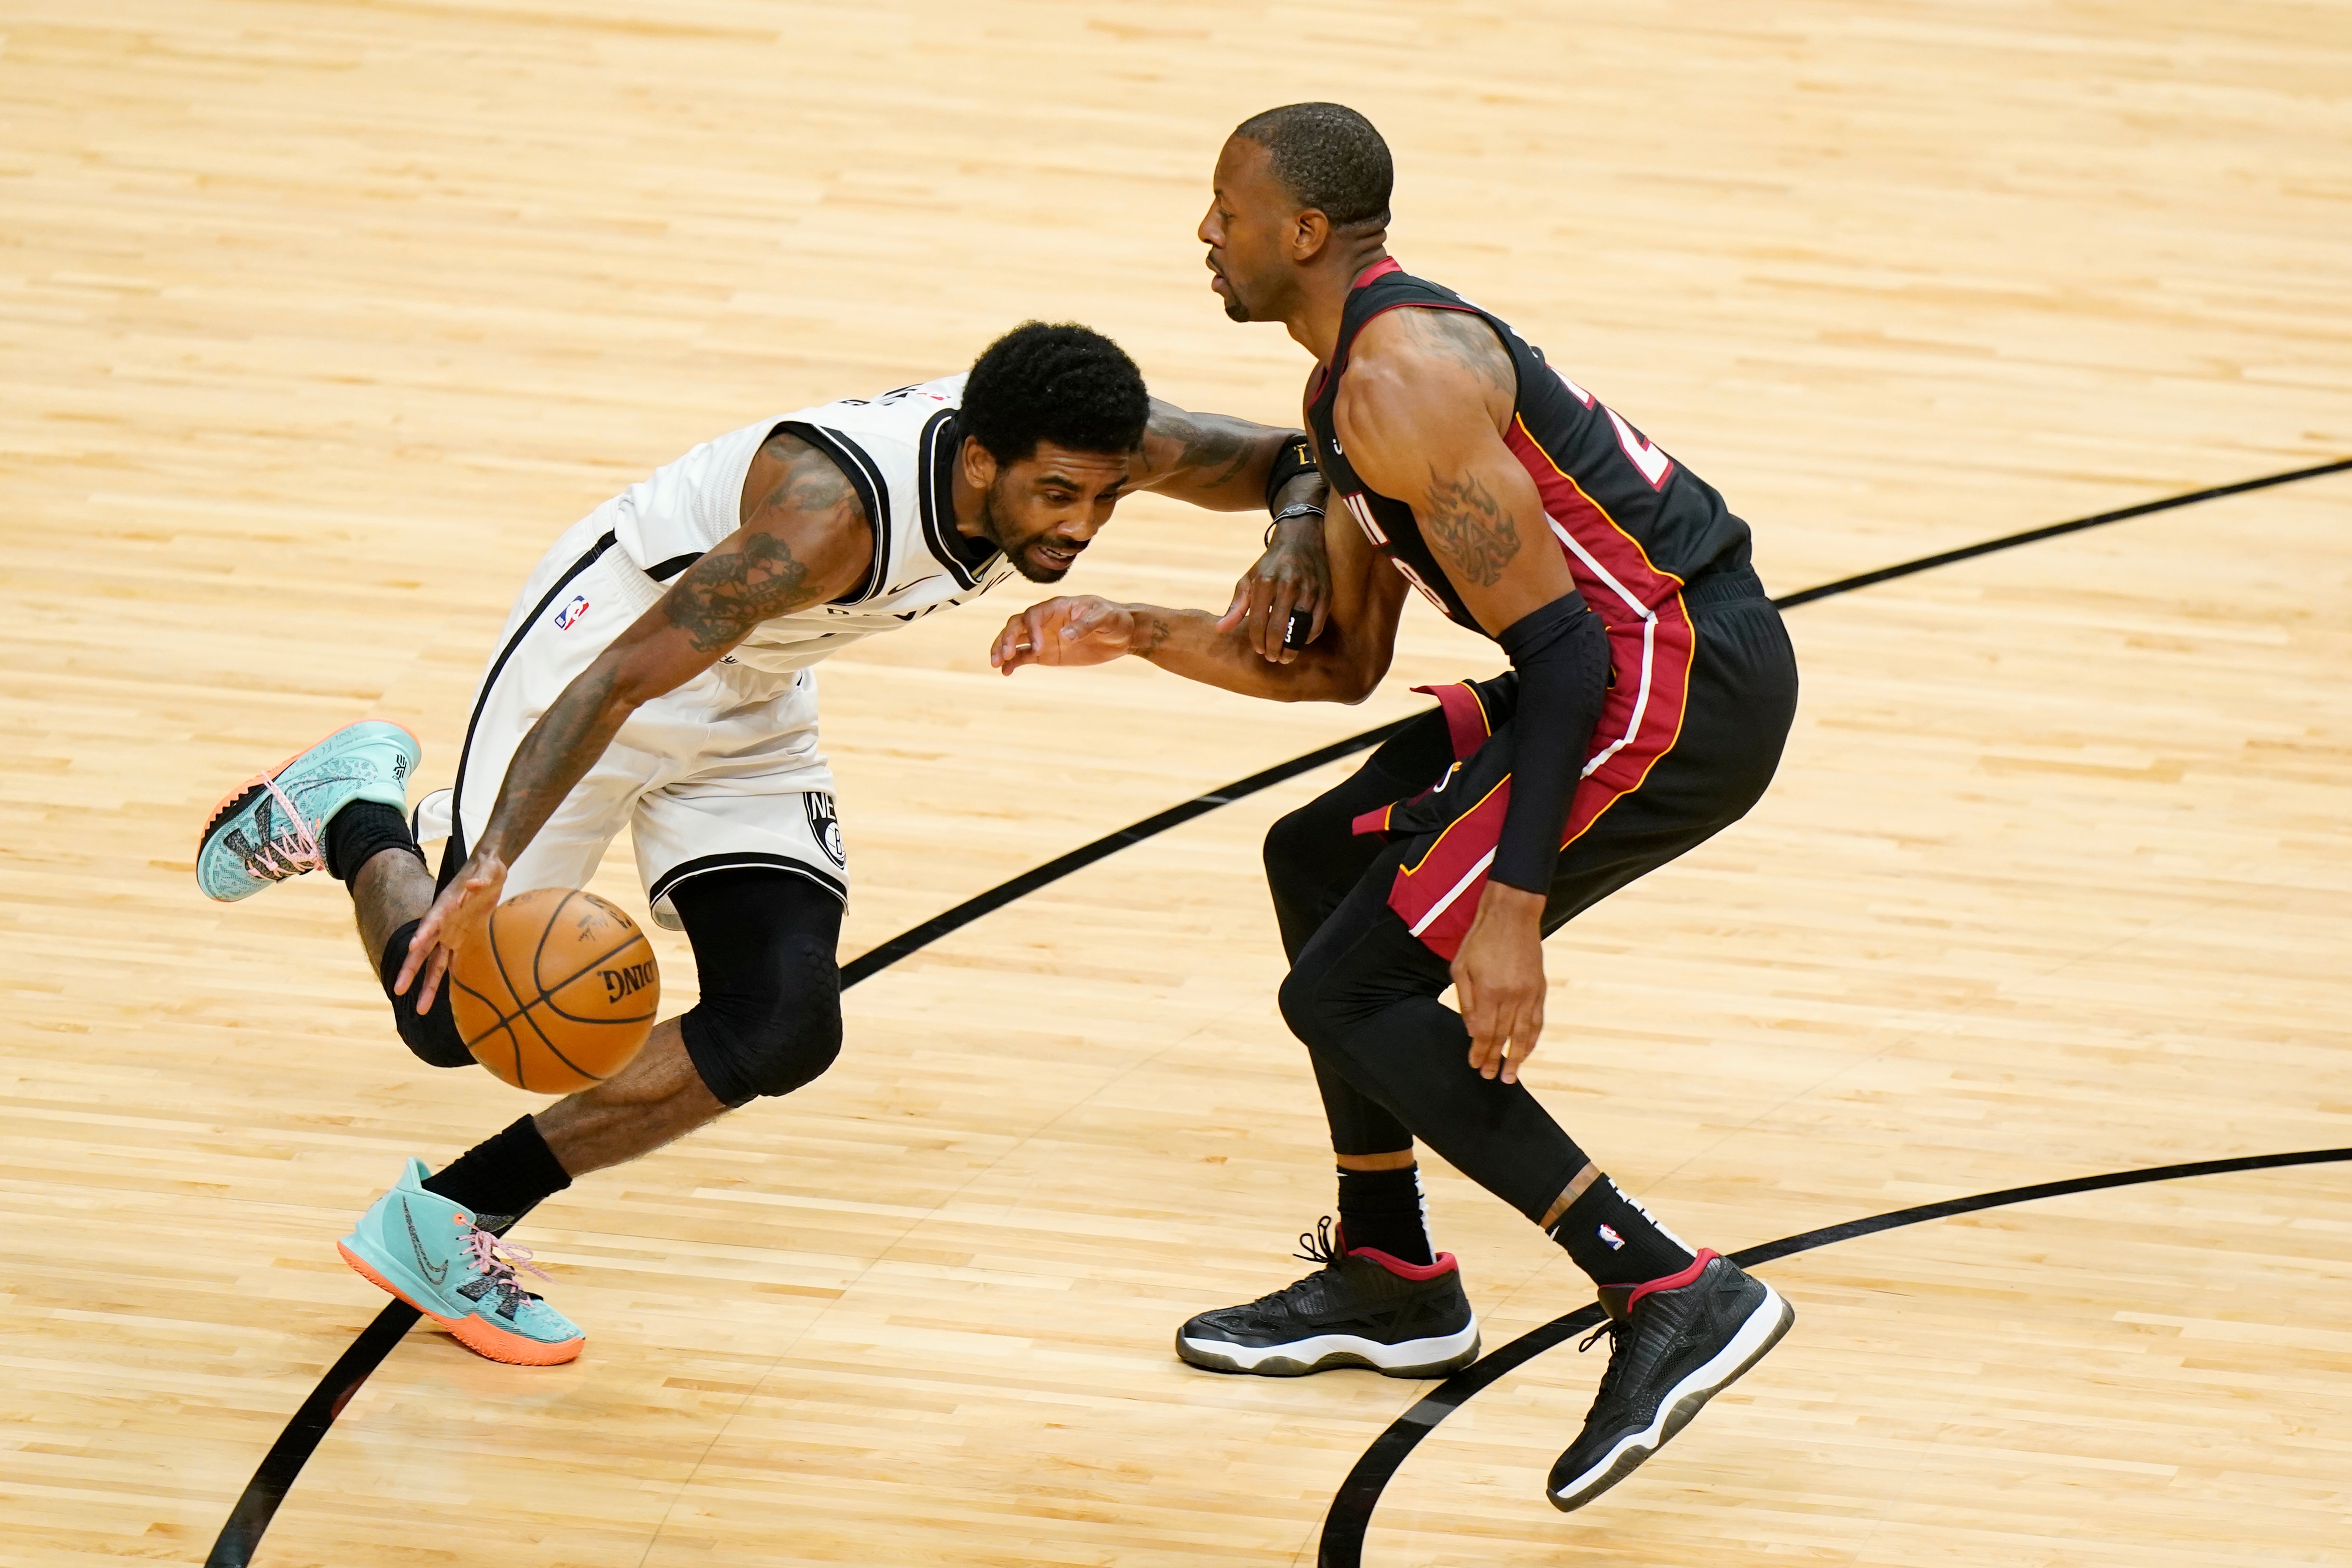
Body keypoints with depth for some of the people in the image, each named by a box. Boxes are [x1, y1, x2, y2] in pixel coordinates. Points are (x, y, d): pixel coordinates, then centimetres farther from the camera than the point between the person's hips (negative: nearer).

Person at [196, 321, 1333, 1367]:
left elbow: (1281, 459, -5)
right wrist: (491, 869, -49)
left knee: (784, 1030, -9)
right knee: (454, 1010, -5)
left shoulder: (1071, 451, -20)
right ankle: (351, 814, 28)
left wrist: (1296, 529, -30)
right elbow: (619, 679, -40)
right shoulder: (834, 512, -40)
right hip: (594, 646, -7)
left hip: (750, 710, 7)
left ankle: (451, 1221, 3)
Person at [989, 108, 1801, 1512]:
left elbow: (1561, 642, -22)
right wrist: (1130, 634, 16)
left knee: (1348, 994, -8)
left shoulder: (1403, 382, -17)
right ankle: (1391, 1281, 31)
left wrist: (1513, 909, -26)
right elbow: (1340, 664, 24)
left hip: (1682, 686, -11)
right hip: (1638, 664, 11)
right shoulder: (1353, 388, 17)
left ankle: (1675, 1297, -13)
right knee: (1322, 861, 23)